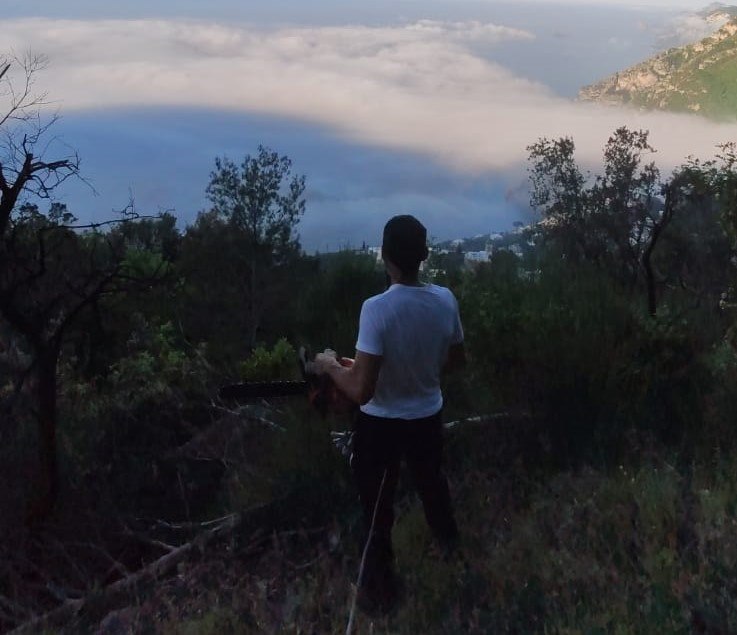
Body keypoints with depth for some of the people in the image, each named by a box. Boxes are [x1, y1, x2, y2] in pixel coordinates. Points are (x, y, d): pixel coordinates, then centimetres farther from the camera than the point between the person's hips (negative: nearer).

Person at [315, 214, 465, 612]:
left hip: (381, 424, -5)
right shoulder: (445, 300, -14)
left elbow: (361, 390, -30)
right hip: (428, 417, 5)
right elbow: (456, 360, 3)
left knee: (377, 508, 17)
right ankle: (448, 540, 61)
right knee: (431, 481, 34)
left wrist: (331, 367, -12)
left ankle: (380, 588, 35)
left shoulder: (377, 309, -30)